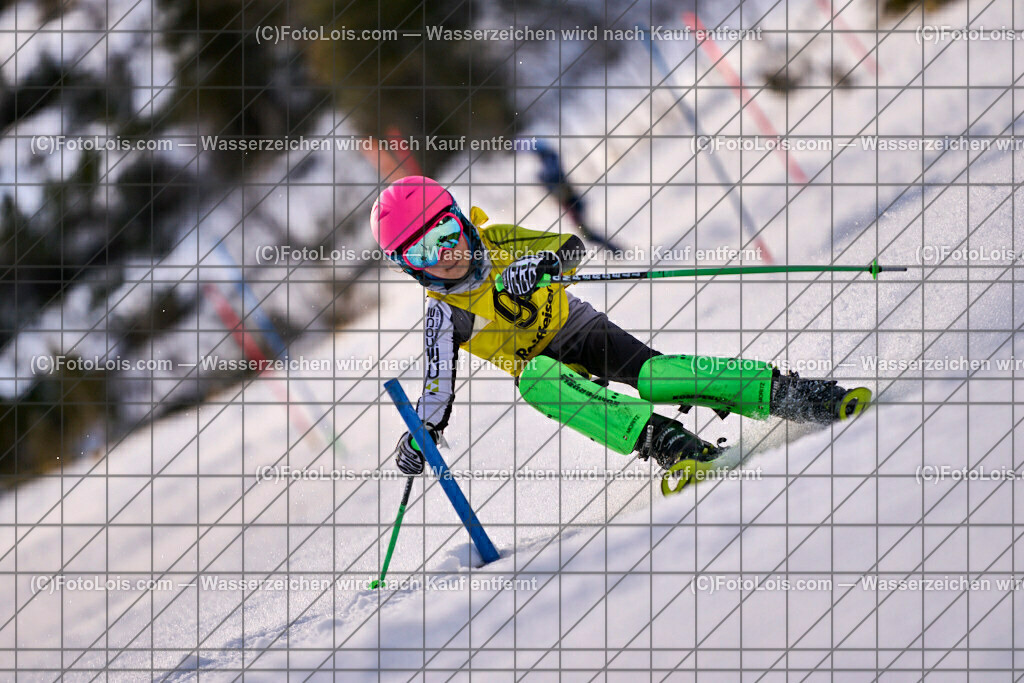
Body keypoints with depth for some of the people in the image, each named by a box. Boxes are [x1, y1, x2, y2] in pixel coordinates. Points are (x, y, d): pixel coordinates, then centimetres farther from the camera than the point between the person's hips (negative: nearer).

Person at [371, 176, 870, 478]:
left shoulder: (496, 241, -4)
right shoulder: (445, 316, -9)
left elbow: (572, 248, -6)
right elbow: (438, 391, -9)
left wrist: (540, 263, -27)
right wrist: (420, 436, -27)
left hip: (580, 327, 1)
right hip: (544, 363, -1)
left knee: (653, 375, -27)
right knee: (534, 377, -37)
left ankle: (793, 395, -32)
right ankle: (663, 441, -52)